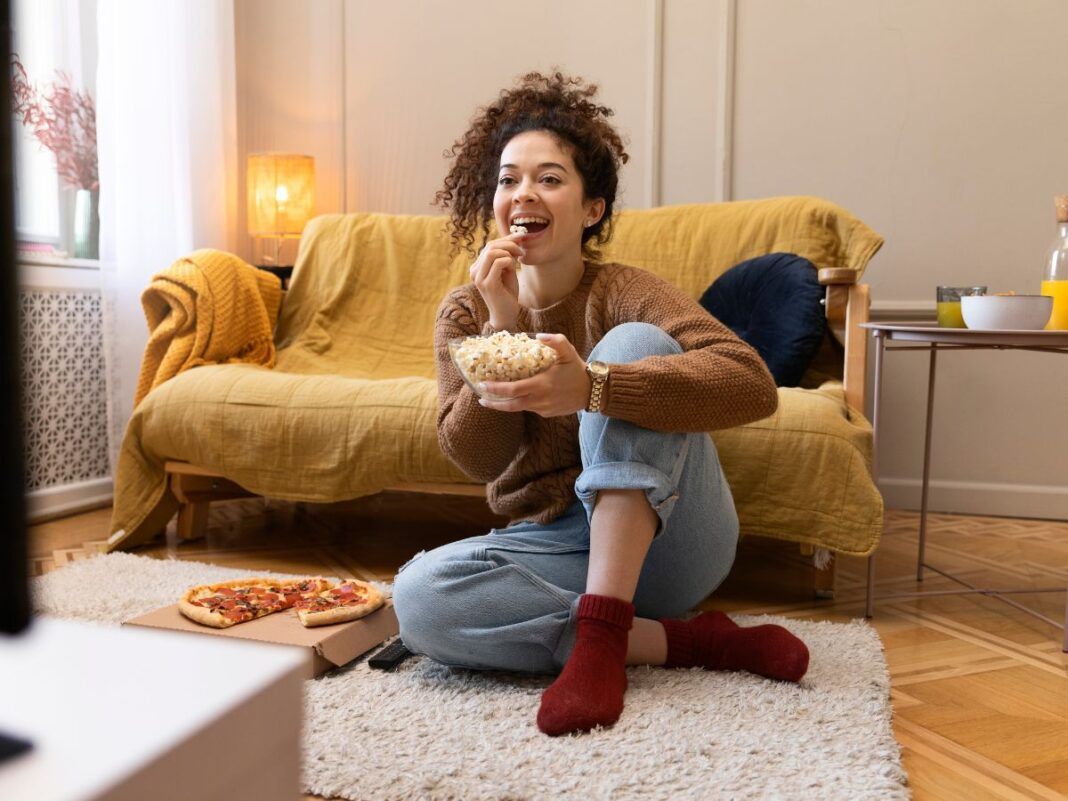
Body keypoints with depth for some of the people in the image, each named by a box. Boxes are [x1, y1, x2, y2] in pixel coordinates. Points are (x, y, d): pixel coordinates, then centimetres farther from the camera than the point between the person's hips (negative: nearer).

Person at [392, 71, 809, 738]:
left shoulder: (622, 292, -10)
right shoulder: (465, 312, 2)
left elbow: (753, 386, -27)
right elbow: (477, 459, -9)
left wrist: (591, 387, -41)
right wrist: (500, 325, -21)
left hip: (662, 541, -3)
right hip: (559, 542, 3)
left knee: (633, 342, -24)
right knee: (417, 595, -26)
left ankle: (600, 631, -29)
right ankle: (683, 639, -17)